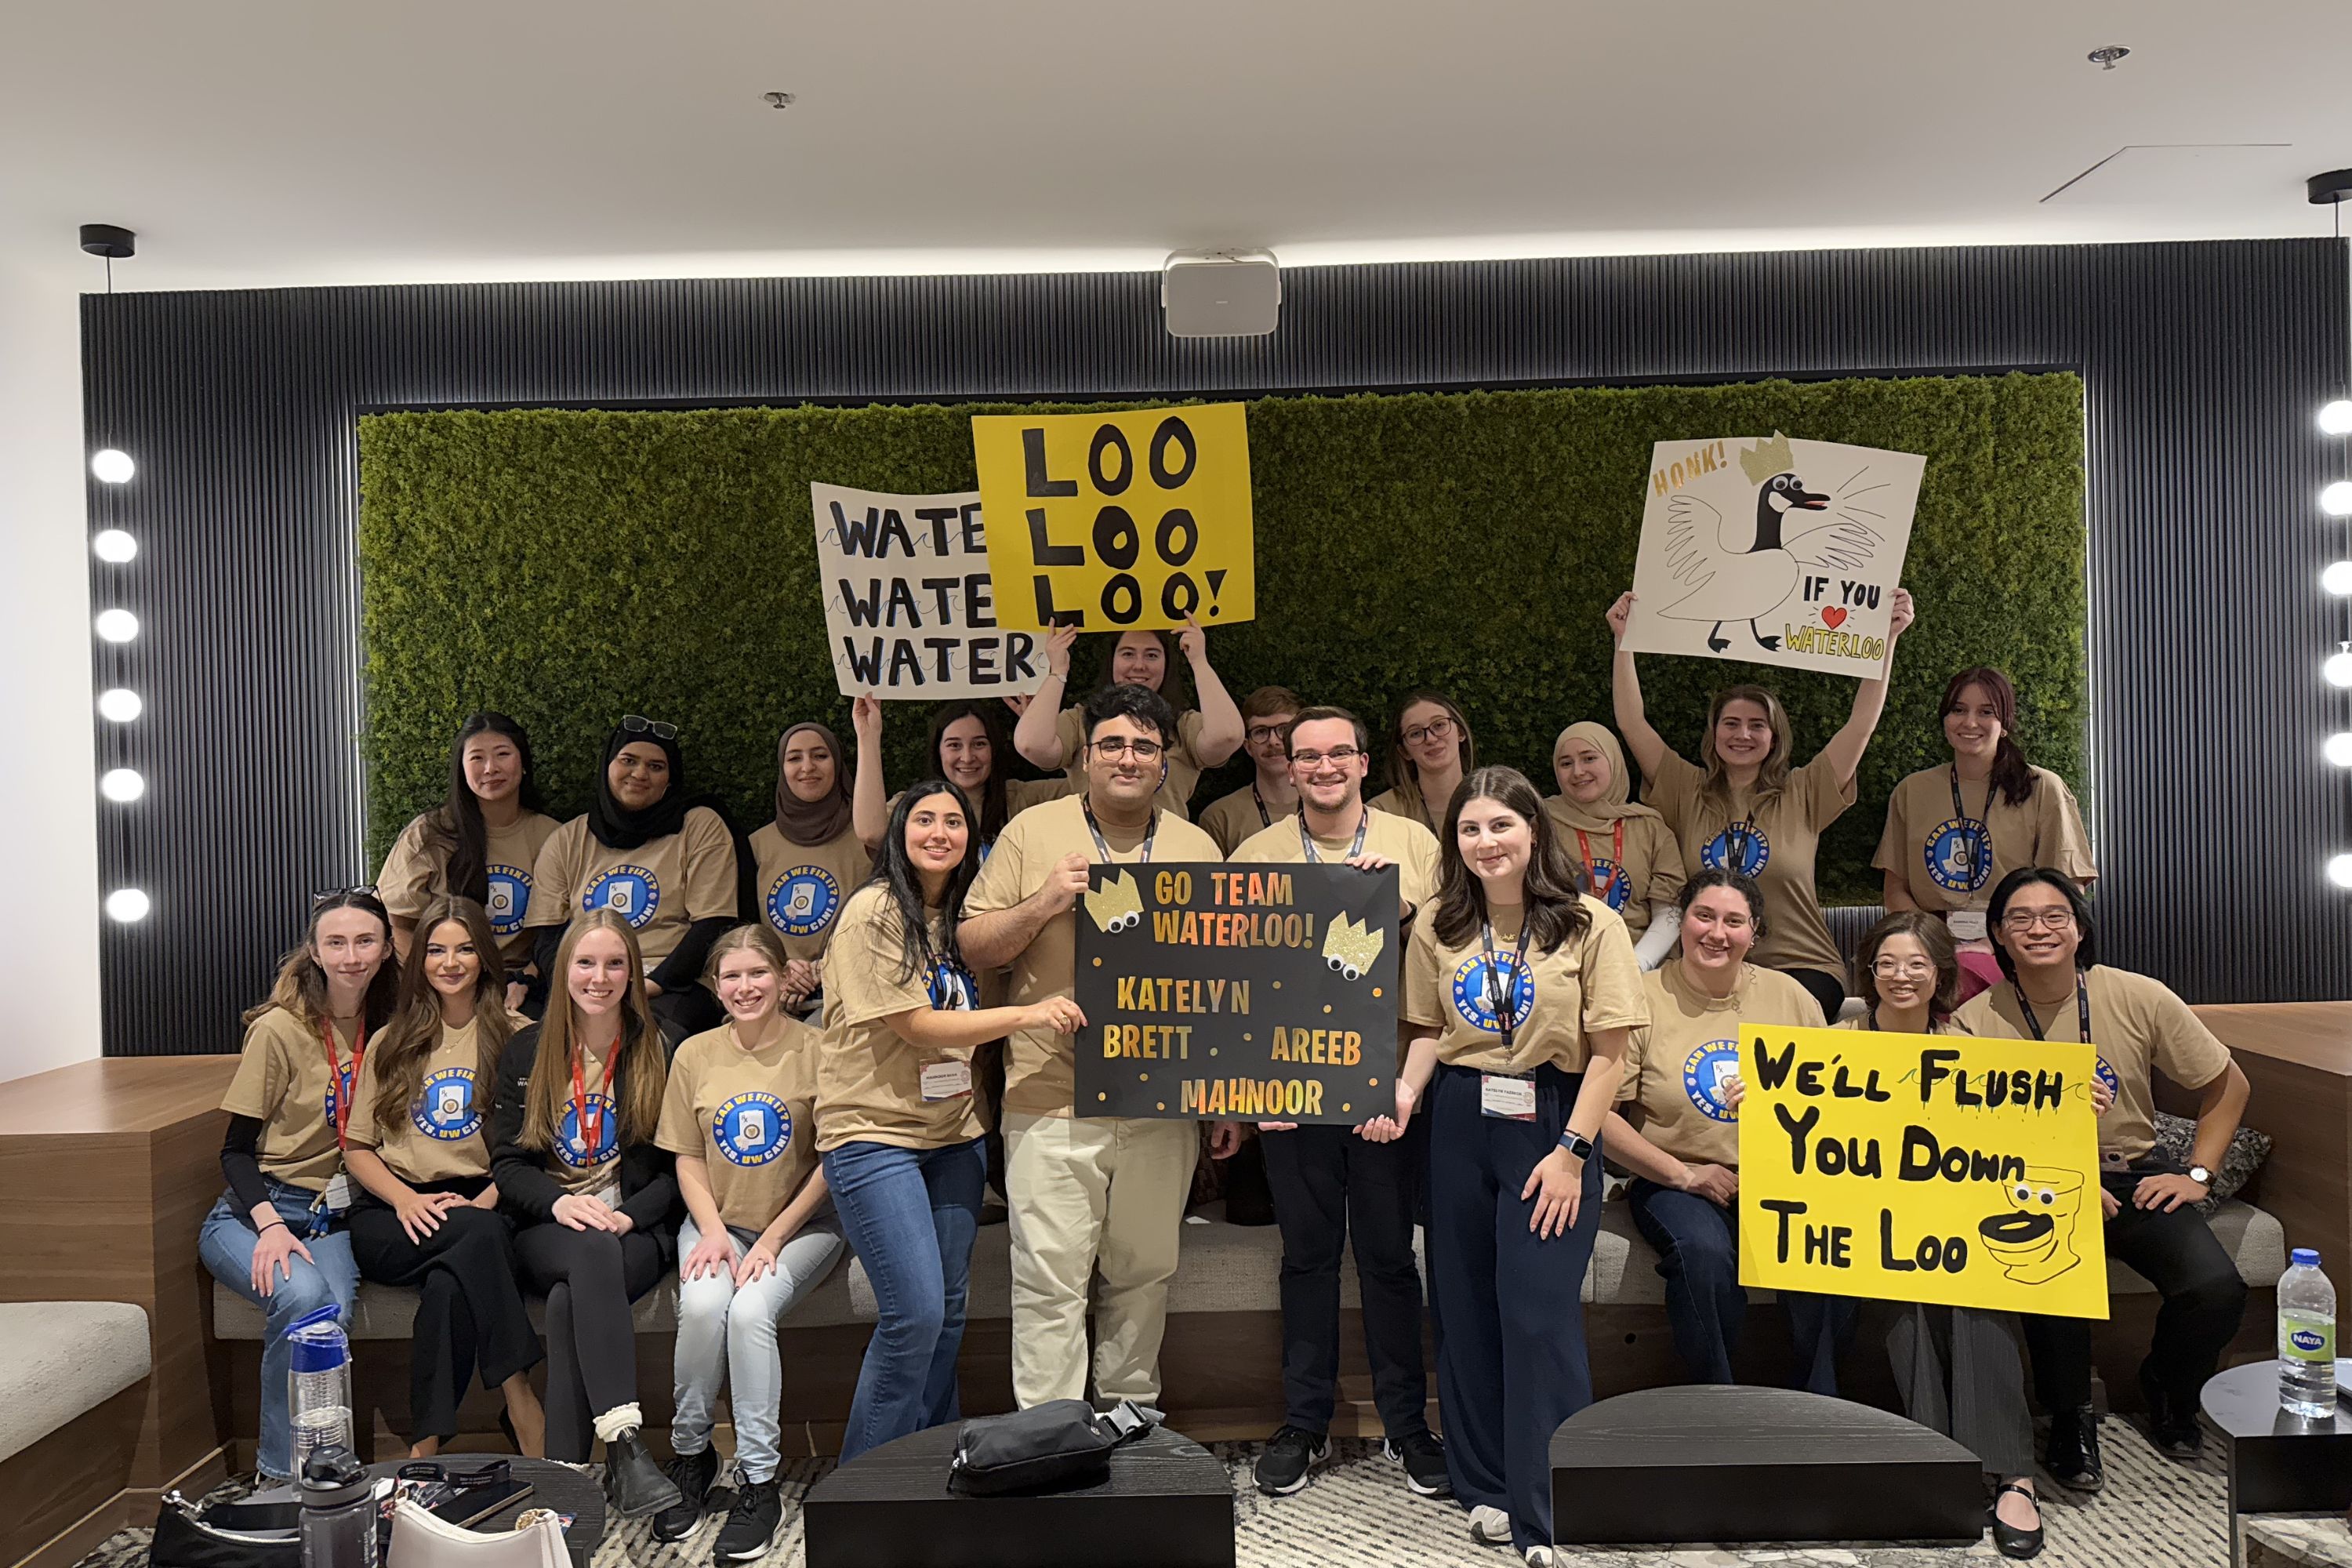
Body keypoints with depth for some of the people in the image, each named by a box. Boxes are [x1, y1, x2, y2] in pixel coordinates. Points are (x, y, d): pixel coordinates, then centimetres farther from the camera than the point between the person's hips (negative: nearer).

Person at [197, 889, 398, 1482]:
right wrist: (271, 1224, -21)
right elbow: (236, 1149, -5)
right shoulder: (279, 1029, -9)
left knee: (332, 1316, -29)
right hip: (252, 1213, -3)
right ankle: (281, 1474, -17)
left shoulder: (386, 1026, 5)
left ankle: (316, 1471, -13)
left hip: (332, 1218, 3)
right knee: (303, 1296, -33)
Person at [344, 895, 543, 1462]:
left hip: (480, 1207, -1)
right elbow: (356, 1147, 12)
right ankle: (520, 1399, -30)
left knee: (450, 1285, -36)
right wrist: (406, 1199, -7)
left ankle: (426, 1447, -25)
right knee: (480, 1237, -34)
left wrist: (483, 1202, -15)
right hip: (394, 1218, 1)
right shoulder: (392, 1044, 18)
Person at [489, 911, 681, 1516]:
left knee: (569, 1299, -35)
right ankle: (627, 1449, -47)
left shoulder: (660, 1052, 6)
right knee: (593, 1252, -37)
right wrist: (560, 1201, -16)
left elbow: (675, 1168, 3)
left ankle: (566, 1469, -33)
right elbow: (506, 1162, 5)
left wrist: (627, 1216, -16)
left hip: (636, 1232, 0)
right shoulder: (527, 1051, 11)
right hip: (548, 1231, 0)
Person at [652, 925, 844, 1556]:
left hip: (801, 1222, -2)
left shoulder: (816, 1050, -9)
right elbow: (687, 1158, 7)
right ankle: (690, 1453, -3)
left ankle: (759, 1484, -15)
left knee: (750, 1310, -28)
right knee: (702, 1304, -27)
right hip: (719, 1220, 3)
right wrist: (713, 1231, -10)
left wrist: (771, 1241, -13)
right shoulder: (695, 1054, 3)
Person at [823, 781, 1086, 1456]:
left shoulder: (960, 917, 11)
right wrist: (1027, 1014, -18)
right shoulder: (874, 911, -10)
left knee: (949, 1309, 10)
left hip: (952, 1133, 7)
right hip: (873, 1134, -7)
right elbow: (913, 1024, -15)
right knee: (915, 1313, -11)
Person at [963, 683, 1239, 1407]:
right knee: (1051, 1281, 1)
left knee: (1145, 1273, 14)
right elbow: (971, 948, 2)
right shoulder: (1031, 833, 2)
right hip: (1051, 1101, -2)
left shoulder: (1198, 848, 9)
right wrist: (1043, 904, -15)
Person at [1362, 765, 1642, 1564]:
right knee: (1466, 1307, 11)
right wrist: (1406, 1090, -8)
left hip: (1550, 1120, -4)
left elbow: (1608, 1049, -9)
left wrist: (1571, 1151, -13)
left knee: (1539, 1312, -6)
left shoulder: (1590, 925, -8)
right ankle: (1485, 1486, 26)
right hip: (1458, 1121, 4)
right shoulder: (1437, 928, 4)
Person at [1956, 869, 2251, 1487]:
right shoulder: (1975, 1023, -9)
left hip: (2137, 1178, 2)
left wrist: (2197, 1174, 1)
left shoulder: (2139, 998, -3)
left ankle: (2168, 1390, 16)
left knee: (2217, 1289, -22)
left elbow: (2227, 1085, 9)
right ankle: (2071, 1418, -2)